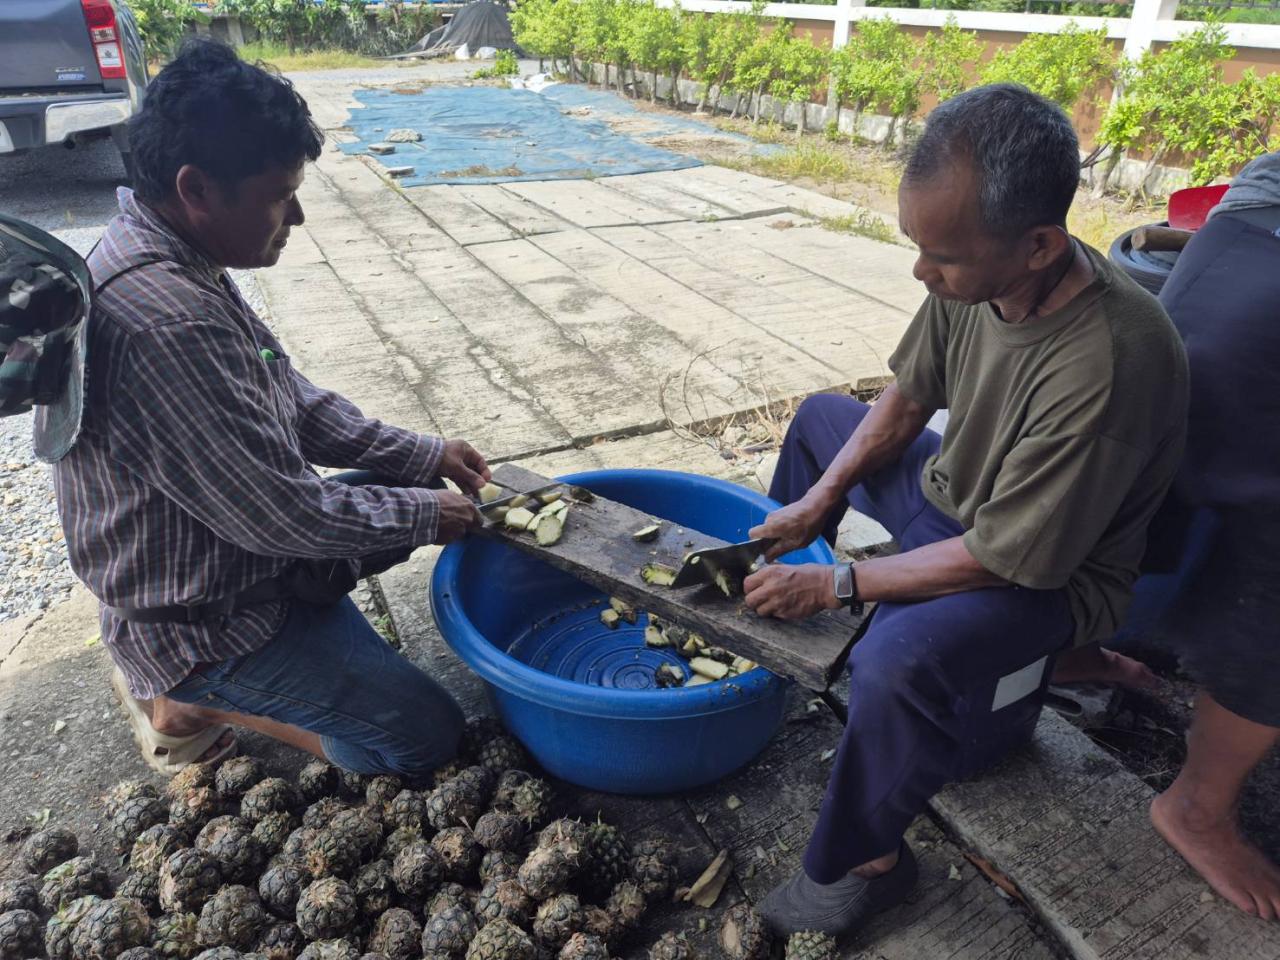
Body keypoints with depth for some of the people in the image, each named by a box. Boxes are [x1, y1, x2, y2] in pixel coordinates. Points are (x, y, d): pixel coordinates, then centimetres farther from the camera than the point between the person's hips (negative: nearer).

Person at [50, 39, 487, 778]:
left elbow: (294, 402, 5)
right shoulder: (164, 321, -33)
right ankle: (192, 698, 6)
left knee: (415, 496, 19)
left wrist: (424, 457, -2)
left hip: (226, 547, 9)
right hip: (206, 623, -9)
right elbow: (285, 516, -28)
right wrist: (426, 514, -13)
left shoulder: (170, 258, -1)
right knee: (429, 737, -2)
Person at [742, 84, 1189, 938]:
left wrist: (836, 584, -23)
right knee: (820, 417, 18)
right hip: (951, 493, 8)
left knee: (899, 659, -36)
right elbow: (907, 400, 0)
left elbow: (1004, 561, -30)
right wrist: (819, 500, -8)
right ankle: (768, 597, 35)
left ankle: (867, 864, -4)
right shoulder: (977, 272, -17)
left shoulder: (1106, 364, -37)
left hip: (1050, 571, -8)